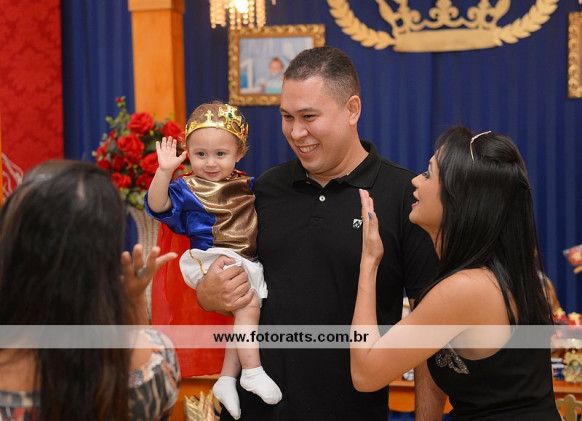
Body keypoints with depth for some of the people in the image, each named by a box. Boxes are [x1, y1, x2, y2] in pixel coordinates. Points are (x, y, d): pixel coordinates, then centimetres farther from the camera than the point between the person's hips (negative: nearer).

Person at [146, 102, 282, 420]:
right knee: (248, 304, -22)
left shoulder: (248, 186, 15)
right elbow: (158, 206, -16)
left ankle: (227, 379, -4)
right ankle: (252, 370, -14)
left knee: (246, 313, -11)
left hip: (246, 264, 5)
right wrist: (164, 171, -26)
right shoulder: (186, 189, 0)